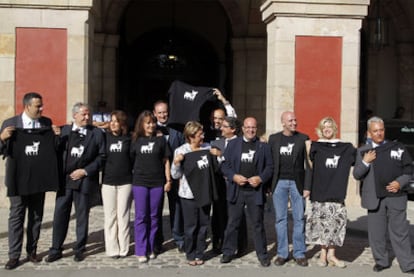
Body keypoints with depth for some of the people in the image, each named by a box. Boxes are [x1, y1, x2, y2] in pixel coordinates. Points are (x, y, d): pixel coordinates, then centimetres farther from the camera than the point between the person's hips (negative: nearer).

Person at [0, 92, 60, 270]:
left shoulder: (47, 122, 3)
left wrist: (57, 135, -13)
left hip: (39, 178, 3)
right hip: (19, 178, -3)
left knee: (36, 217, 12)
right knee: (16, 217, 3)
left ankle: (31, 251, 25)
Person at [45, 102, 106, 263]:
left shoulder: (97, 133, -1)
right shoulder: (63, 131, 5)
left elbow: (102, 156, -4)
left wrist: (85, 171, -10)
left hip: (84, 180, -1)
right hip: (64, 179, 2)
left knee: (82, 216, 8)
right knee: (60, 214, 4)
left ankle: (79, 249, 20)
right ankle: (56, 250, 16)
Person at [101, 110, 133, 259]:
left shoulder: (129, 139, 2)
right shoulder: (105, 137, 3)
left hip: (125, 182, -1)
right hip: (108, 181, 1)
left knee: (123, 216, 3)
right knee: (110, 216, 4)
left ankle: (123, 249, 11)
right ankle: (112, 249, 11)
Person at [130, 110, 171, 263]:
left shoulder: (160, 139, 4)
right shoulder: (136, 140, 4)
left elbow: (165, 161, 6)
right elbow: (131, 159, 7)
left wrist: (168, 180, 2)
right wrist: (133, 175, -1)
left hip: (157, 183, 1)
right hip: (140, 182, -1)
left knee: (153, 216, 7)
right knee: (141, 217, 0)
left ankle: (151, 248, 16)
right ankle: (141, 251, 5)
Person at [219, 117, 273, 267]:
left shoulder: (263, 146, 6)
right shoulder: (233, 144, 7)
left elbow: (269, 167, 4)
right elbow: (225, 165, 5)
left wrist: (261, 178, -13)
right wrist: (234, 176, -11)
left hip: (256, 191, -1)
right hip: (236, 190, 1)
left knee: (258, 223, 4)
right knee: (233, 222, 7)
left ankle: (262, 254, 14)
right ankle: (228, 252, 19)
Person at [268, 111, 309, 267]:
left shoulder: (303, 138, 3)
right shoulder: (273, 138, 8)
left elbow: (308, 162, 3)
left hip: (297, 183, -1)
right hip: (279, 183, 1)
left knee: (299, 219, 3)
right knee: (280, 219, 5)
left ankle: (299, 253, 12)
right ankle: (282, 253, 14)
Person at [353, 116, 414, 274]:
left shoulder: (398, 147, 8)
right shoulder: (363, 151, 8)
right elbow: (357, 175, 6)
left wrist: (400, 182, -8)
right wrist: (365, 162, -10)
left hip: (396, 196, -1)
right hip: (375, 198, 1)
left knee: (400, 232, 1)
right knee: (376, 232, 6)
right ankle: (381, 261, 22)